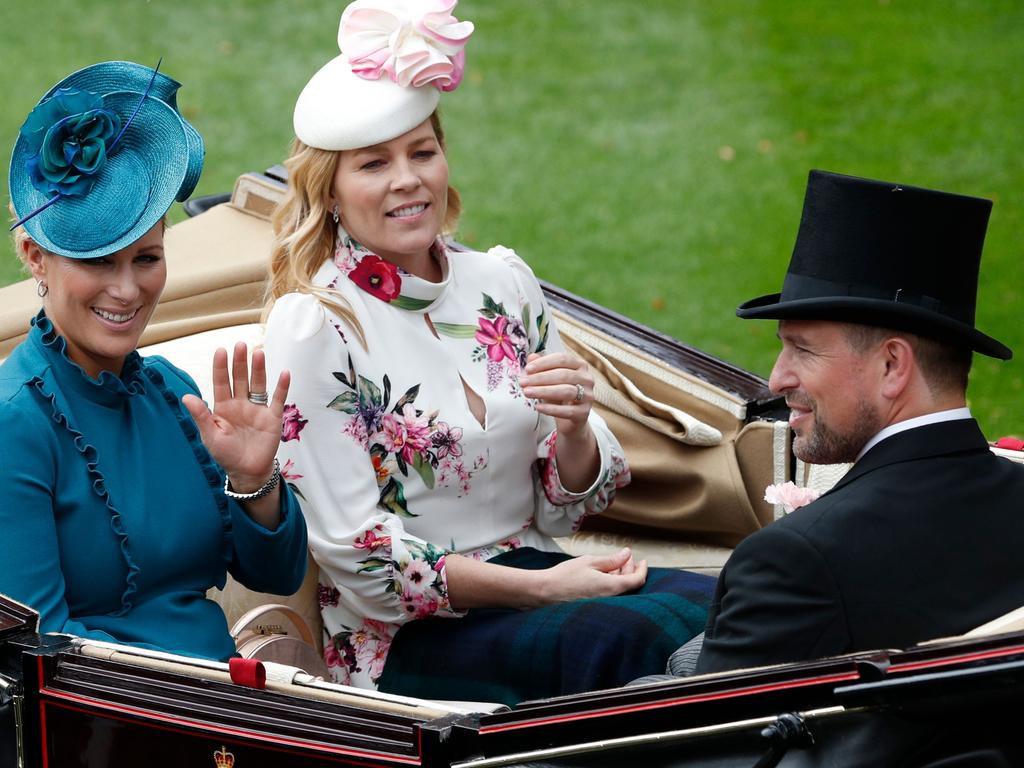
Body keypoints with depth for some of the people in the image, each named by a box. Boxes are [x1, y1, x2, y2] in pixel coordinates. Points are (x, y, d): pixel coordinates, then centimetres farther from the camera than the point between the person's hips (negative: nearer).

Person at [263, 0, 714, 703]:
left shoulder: (504, 282, 9)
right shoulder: (314, 328, -7)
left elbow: (567, 509, 13)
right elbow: (359, 557, -10)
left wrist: (574, 426, -9)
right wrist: (542, 588, -14)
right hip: (404, 639, -5)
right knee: (626, 641, -33)